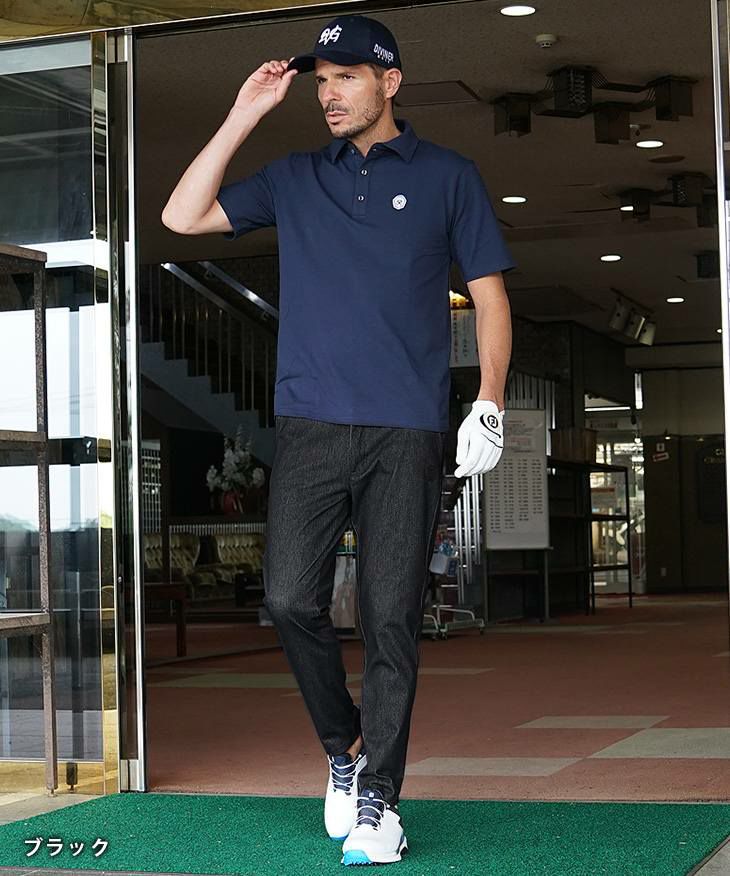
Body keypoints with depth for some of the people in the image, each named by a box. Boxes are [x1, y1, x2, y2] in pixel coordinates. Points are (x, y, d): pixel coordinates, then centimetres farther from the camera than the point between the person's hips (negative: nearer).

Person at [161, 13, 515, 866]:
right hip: (310, 424, 2)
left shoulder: (447, 176, 9)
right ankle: (343, 745, 17)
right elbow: (184, 216, 9)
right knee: (291, 601, -6)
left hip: (408, 433, -2)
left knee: (391, 619, -3)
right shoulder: (293, 178, 16)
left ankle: (377, 798, 4)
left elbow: (490, 294, 8)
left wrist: (489, 402, -3)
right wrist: (242, 117, 6)